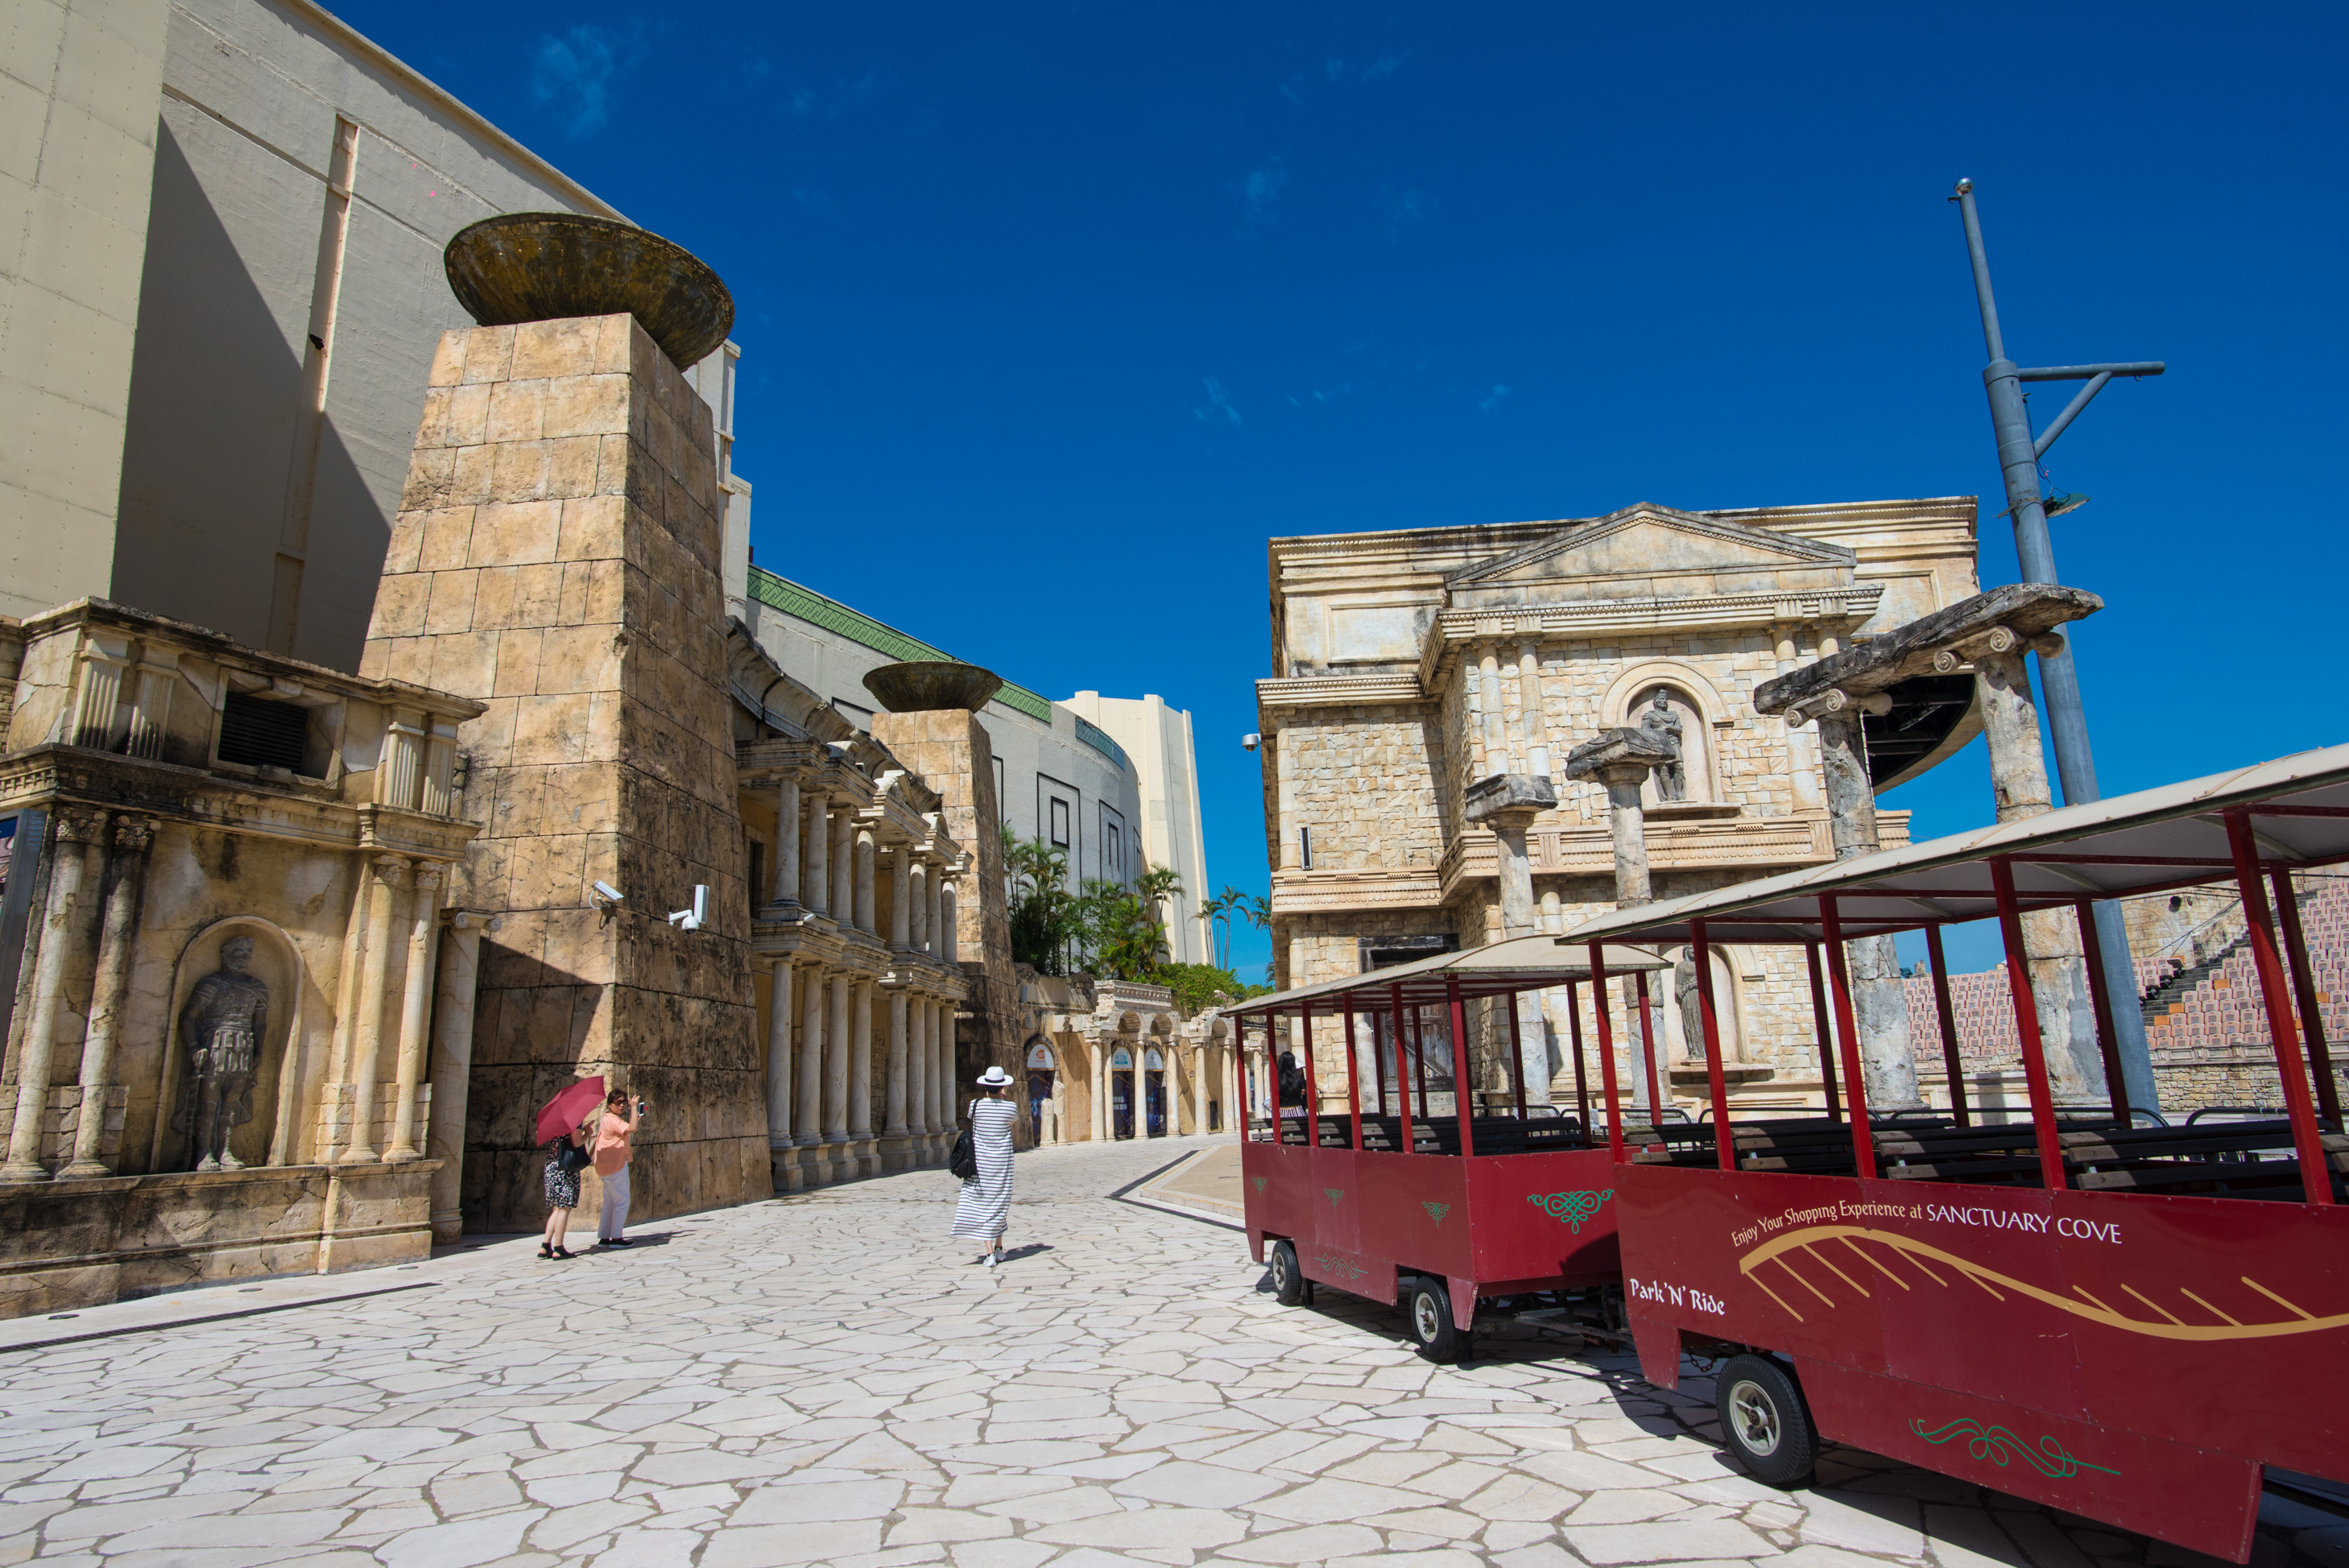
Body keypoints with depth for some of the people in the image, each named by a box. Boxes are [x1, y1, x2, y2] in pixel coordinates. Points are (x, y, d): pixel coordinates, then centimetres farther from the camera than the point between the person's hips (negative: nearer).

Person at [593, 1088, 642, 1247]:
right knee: (622, 1201, -6)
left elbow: (625, 1132, 26)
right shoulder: (612, 1120, -16)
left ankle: (603, 1238, 16)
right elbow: (631, 1129, -31)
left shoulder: (610, 1119, 17)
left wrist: (636, 1118, 14)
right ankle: (616, 1238, -4)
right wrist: (635, 1107, -24)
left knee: (609, 1203, 13)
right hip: (615, 1166, -11)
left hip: (608, 1168, 11)